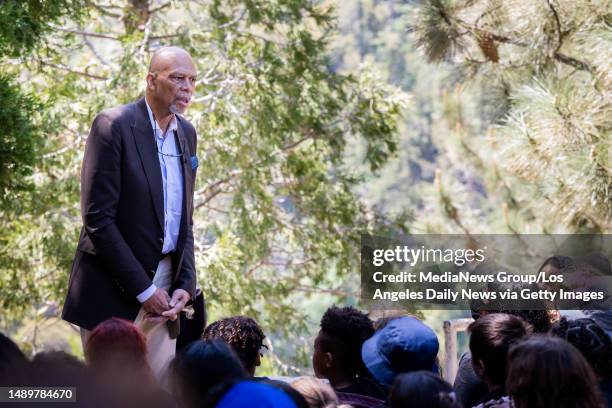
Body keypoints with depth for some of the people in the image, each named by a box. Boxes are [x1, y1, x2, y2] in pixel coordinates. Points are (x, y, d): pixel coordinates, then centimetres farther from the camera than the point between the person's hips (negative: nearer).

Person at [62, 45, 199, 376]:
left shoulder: (186, 133, 10)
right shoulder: (113, 125, -11)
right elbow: (97, 218, -15)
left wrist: (185, 285, 1)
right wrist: (143, 290, -15)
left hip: (163, 291, 6)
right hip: (114, 292, -6)